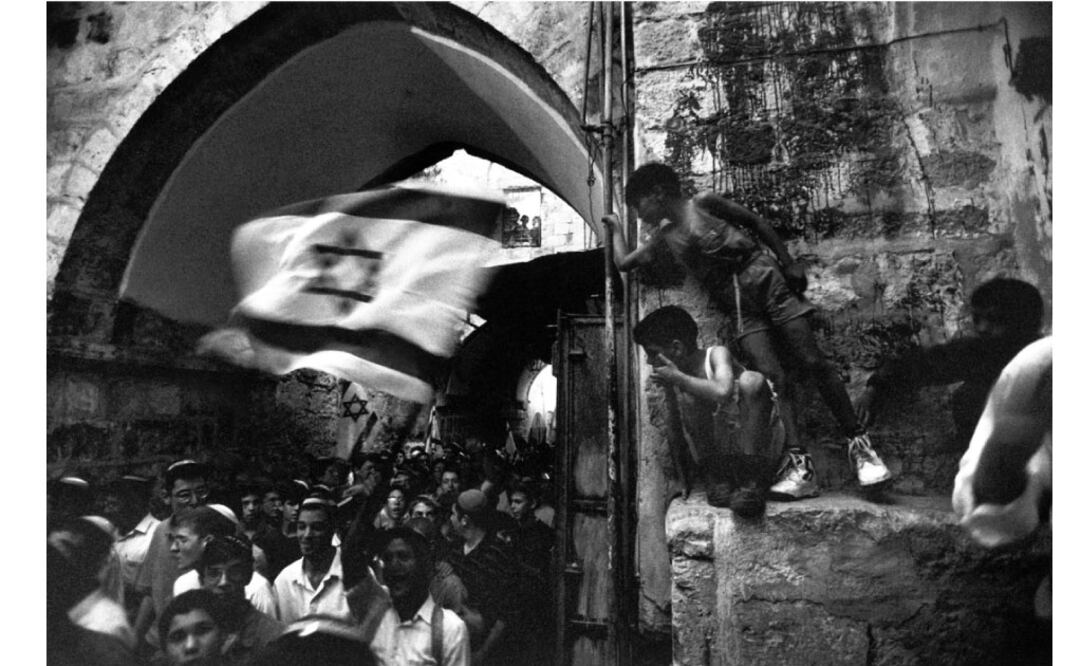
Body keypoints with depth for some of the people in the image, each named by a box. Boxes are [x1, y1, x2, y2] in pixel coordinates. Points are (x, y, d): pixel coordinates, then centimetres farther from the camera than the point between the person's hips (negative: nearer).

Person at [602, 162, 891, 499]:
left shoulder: (703, 204, 5)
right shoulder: (663, 235, 18)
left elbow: (756, 222, 5)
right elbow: (624, 262, 22)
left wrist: (789, 264, -1)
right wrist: (615, 226, 31)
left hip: (761, 276, -3)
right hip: (736, 304, 3)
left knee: (813, 361, -9)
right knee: (772, 378, -13)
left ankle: (858, 443, 0)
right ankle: (799, 465, -19)